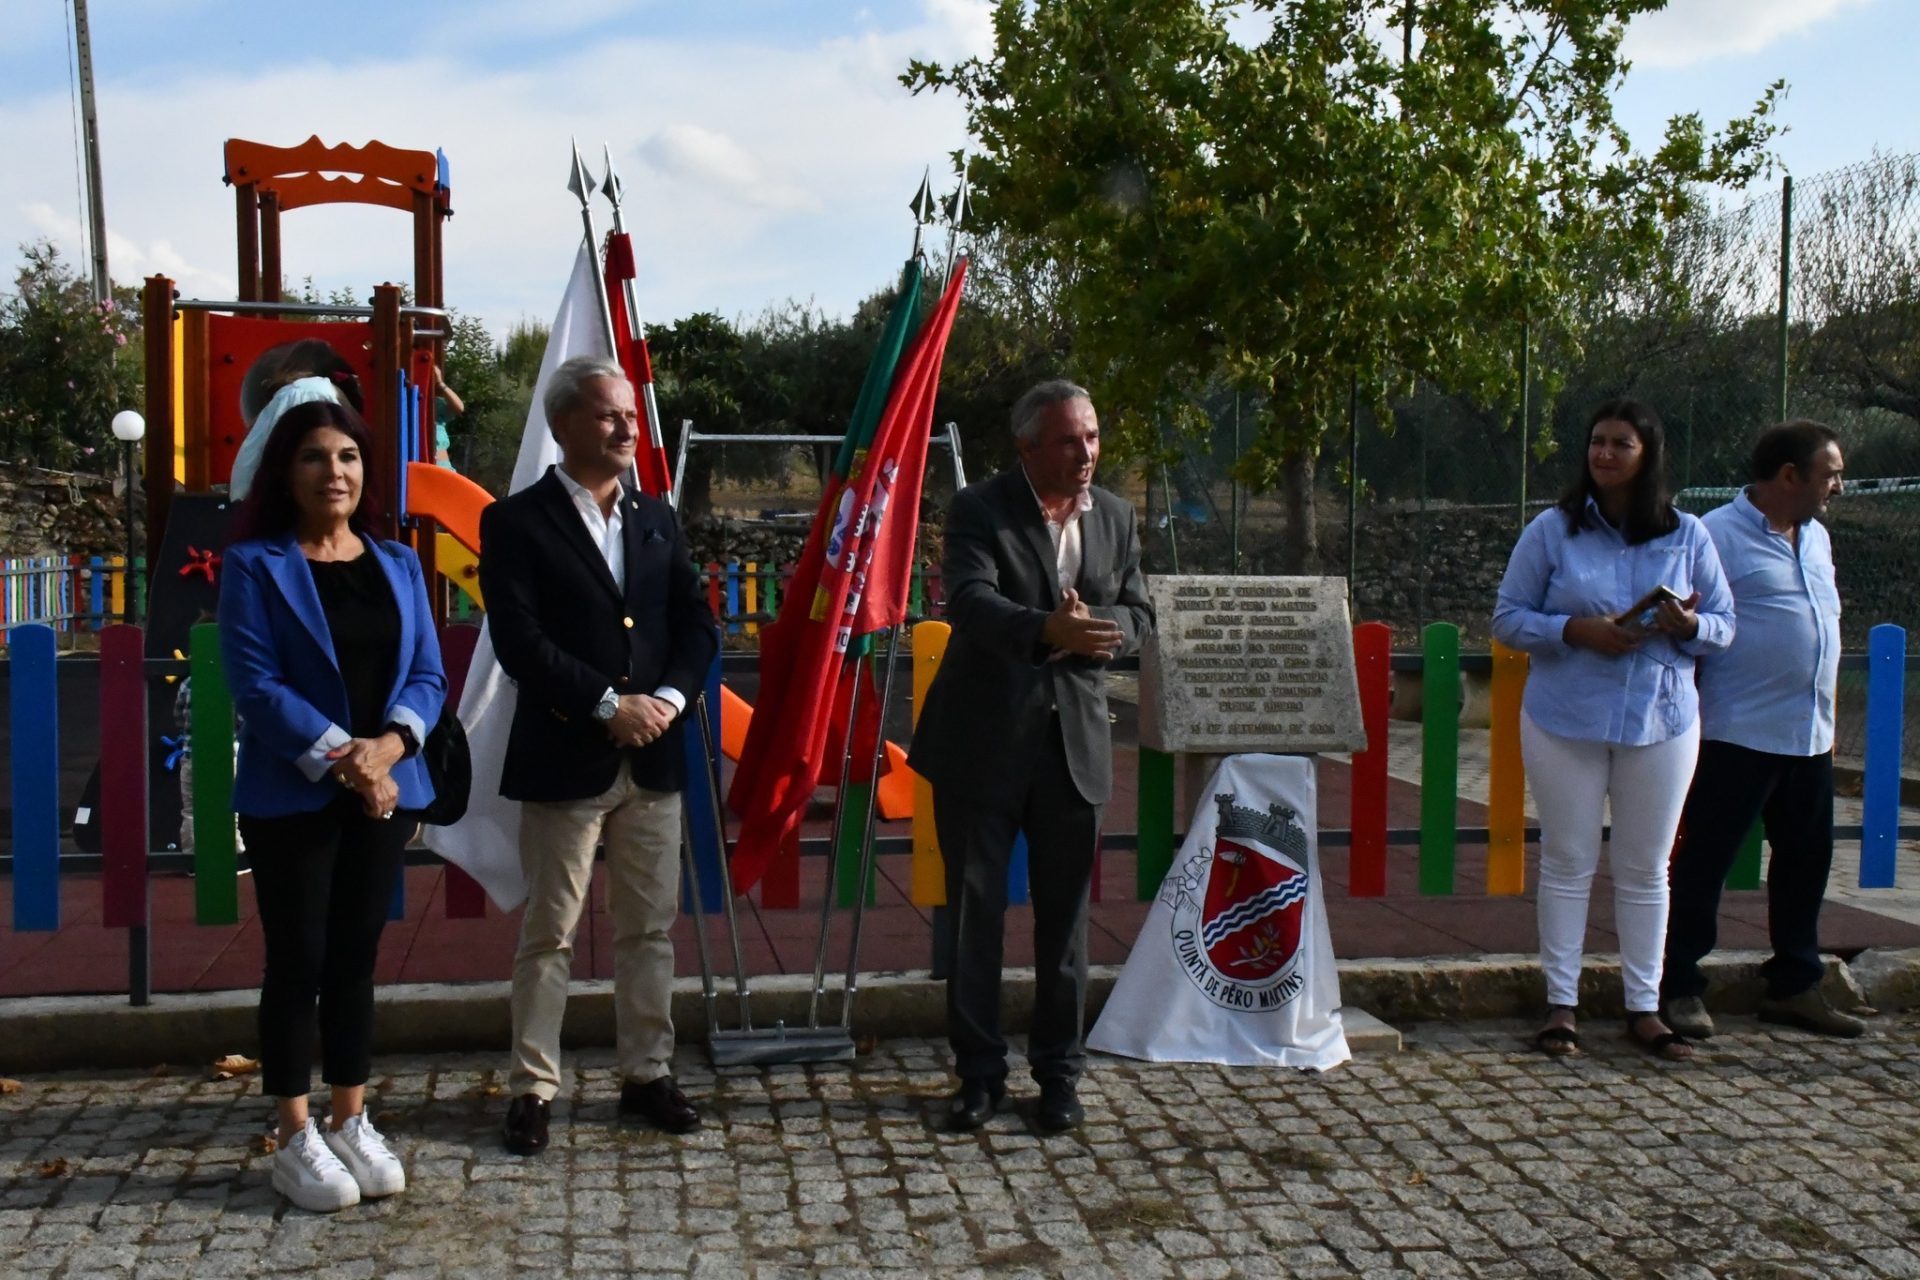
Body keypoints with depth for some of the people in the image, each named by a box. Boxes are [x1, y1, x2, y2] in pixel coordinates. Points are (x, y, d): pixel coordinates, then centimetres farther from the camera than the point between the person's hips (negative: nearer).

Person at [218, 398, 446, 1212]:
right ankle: (295, 1140, 12)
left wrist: (388, 745, -14)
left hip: (385, 790, 4)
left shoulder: (398, 565, 9)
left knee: (356, 960, 11)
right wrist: (340, 759, -18)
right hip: (291, 797, -4)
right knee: (298, 962, 2)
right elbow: (255, 685, -13)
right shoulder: (254, 565, -5)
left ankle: (352, 1124, 21)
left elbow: (428, 675, 4)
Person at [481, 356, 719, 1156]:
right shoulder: (517, 522, -4)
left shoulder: (657, 521, 12)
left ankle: (648, 1074, 23)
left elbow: (698, 628, 8)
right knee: (549, 933, 3)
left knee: (650, 926, 11)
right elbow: (520, 641, -14)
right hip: (564, 759, -5)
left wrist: (669, 698, -10)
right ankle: (533, 1089, 13)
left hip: (653, 758, 5)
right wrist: (608, 705, -17)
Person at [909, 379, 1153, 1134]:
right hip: (982, 739, -3)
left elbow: (1138, 614, 8)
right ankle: (979, 1072, 19)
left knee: (1065, 918, 10)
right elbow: (969, 600, -24)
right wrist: (1048, 628, -41)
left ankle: (1059, 1070, 24)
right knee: (974, 913, 6)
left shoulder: (1114, 517, 8)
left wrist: (1094, 625, -16)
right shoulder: (979, 511, -8)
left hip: (1074, 740, 4)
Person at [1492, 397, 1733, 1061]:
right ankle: (1561, 1004, 15)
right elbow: (1507, 619, -2)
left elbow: (1726, 625, 6)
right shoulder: (1552, 530, -1)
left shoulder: (1686, 535, 4)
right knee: (1568, 863, 6)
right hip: (1564, 721, -1)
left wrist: (1690, 626, -17)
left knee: (1646, 869, 9)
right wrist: (1575, 630, -18)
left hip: (1661, 722, 1)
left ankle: (1644, 1007, 20)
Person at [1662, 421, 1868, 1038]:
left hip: (1810, 735, 9)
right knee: (1703, 861, -1)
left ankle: (1794, 986, 28)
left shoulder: (1816, 537, 15)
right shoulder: (1717, 535, -11)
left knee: (1806, 861, 15)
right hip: (1737, 734, -8)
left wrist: (1824, 717, 20)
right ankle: (1679, 988, 8)